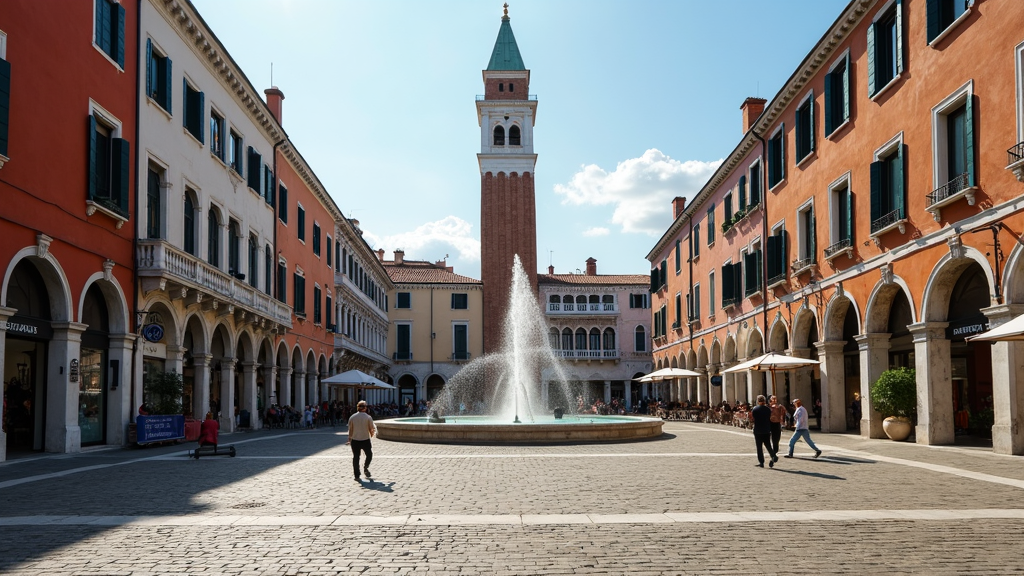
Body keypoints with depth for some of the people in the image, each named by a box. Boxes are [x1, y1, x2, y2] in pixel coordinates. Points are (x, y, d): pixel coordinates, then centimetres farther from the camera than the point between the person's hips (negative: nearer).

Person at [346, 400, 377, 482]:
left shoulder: (352, 417, -1)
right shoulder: (368, 417, -7)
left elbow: (350, 430, 6)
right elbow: (372, 429, 0)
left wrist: (349, 439, 19)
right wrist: (372, 434, 22)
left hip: (355, 440, 2)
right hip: (365, 440, -2)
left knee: (355, 457, 8)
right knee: (369, 455, 20)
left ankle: (357, 476, 10)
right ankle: (366, 468, 3)